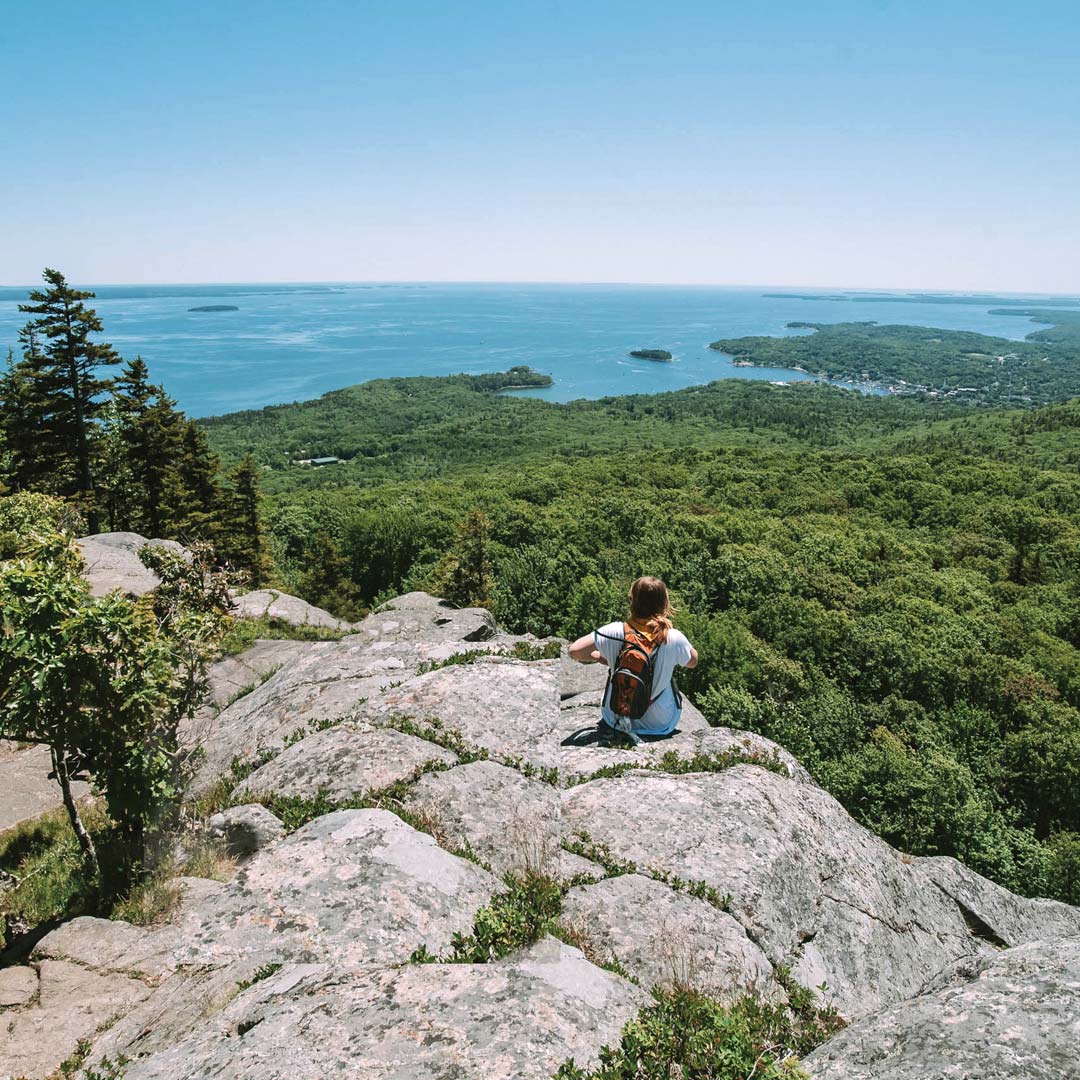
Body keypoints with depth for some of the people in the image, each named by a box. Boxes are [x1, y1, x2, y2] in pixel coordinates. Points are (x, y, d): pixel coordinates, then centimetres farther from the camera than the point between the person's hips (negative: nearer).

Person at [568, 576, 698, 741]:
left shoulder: (616, 632, -21)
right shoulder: (674, 638, -19)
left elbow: (575, 651, -18)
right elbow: (693, 661, 2)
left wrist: (599, 657, -1)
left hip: (617, 721, 0)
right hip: (661, 725, 0)